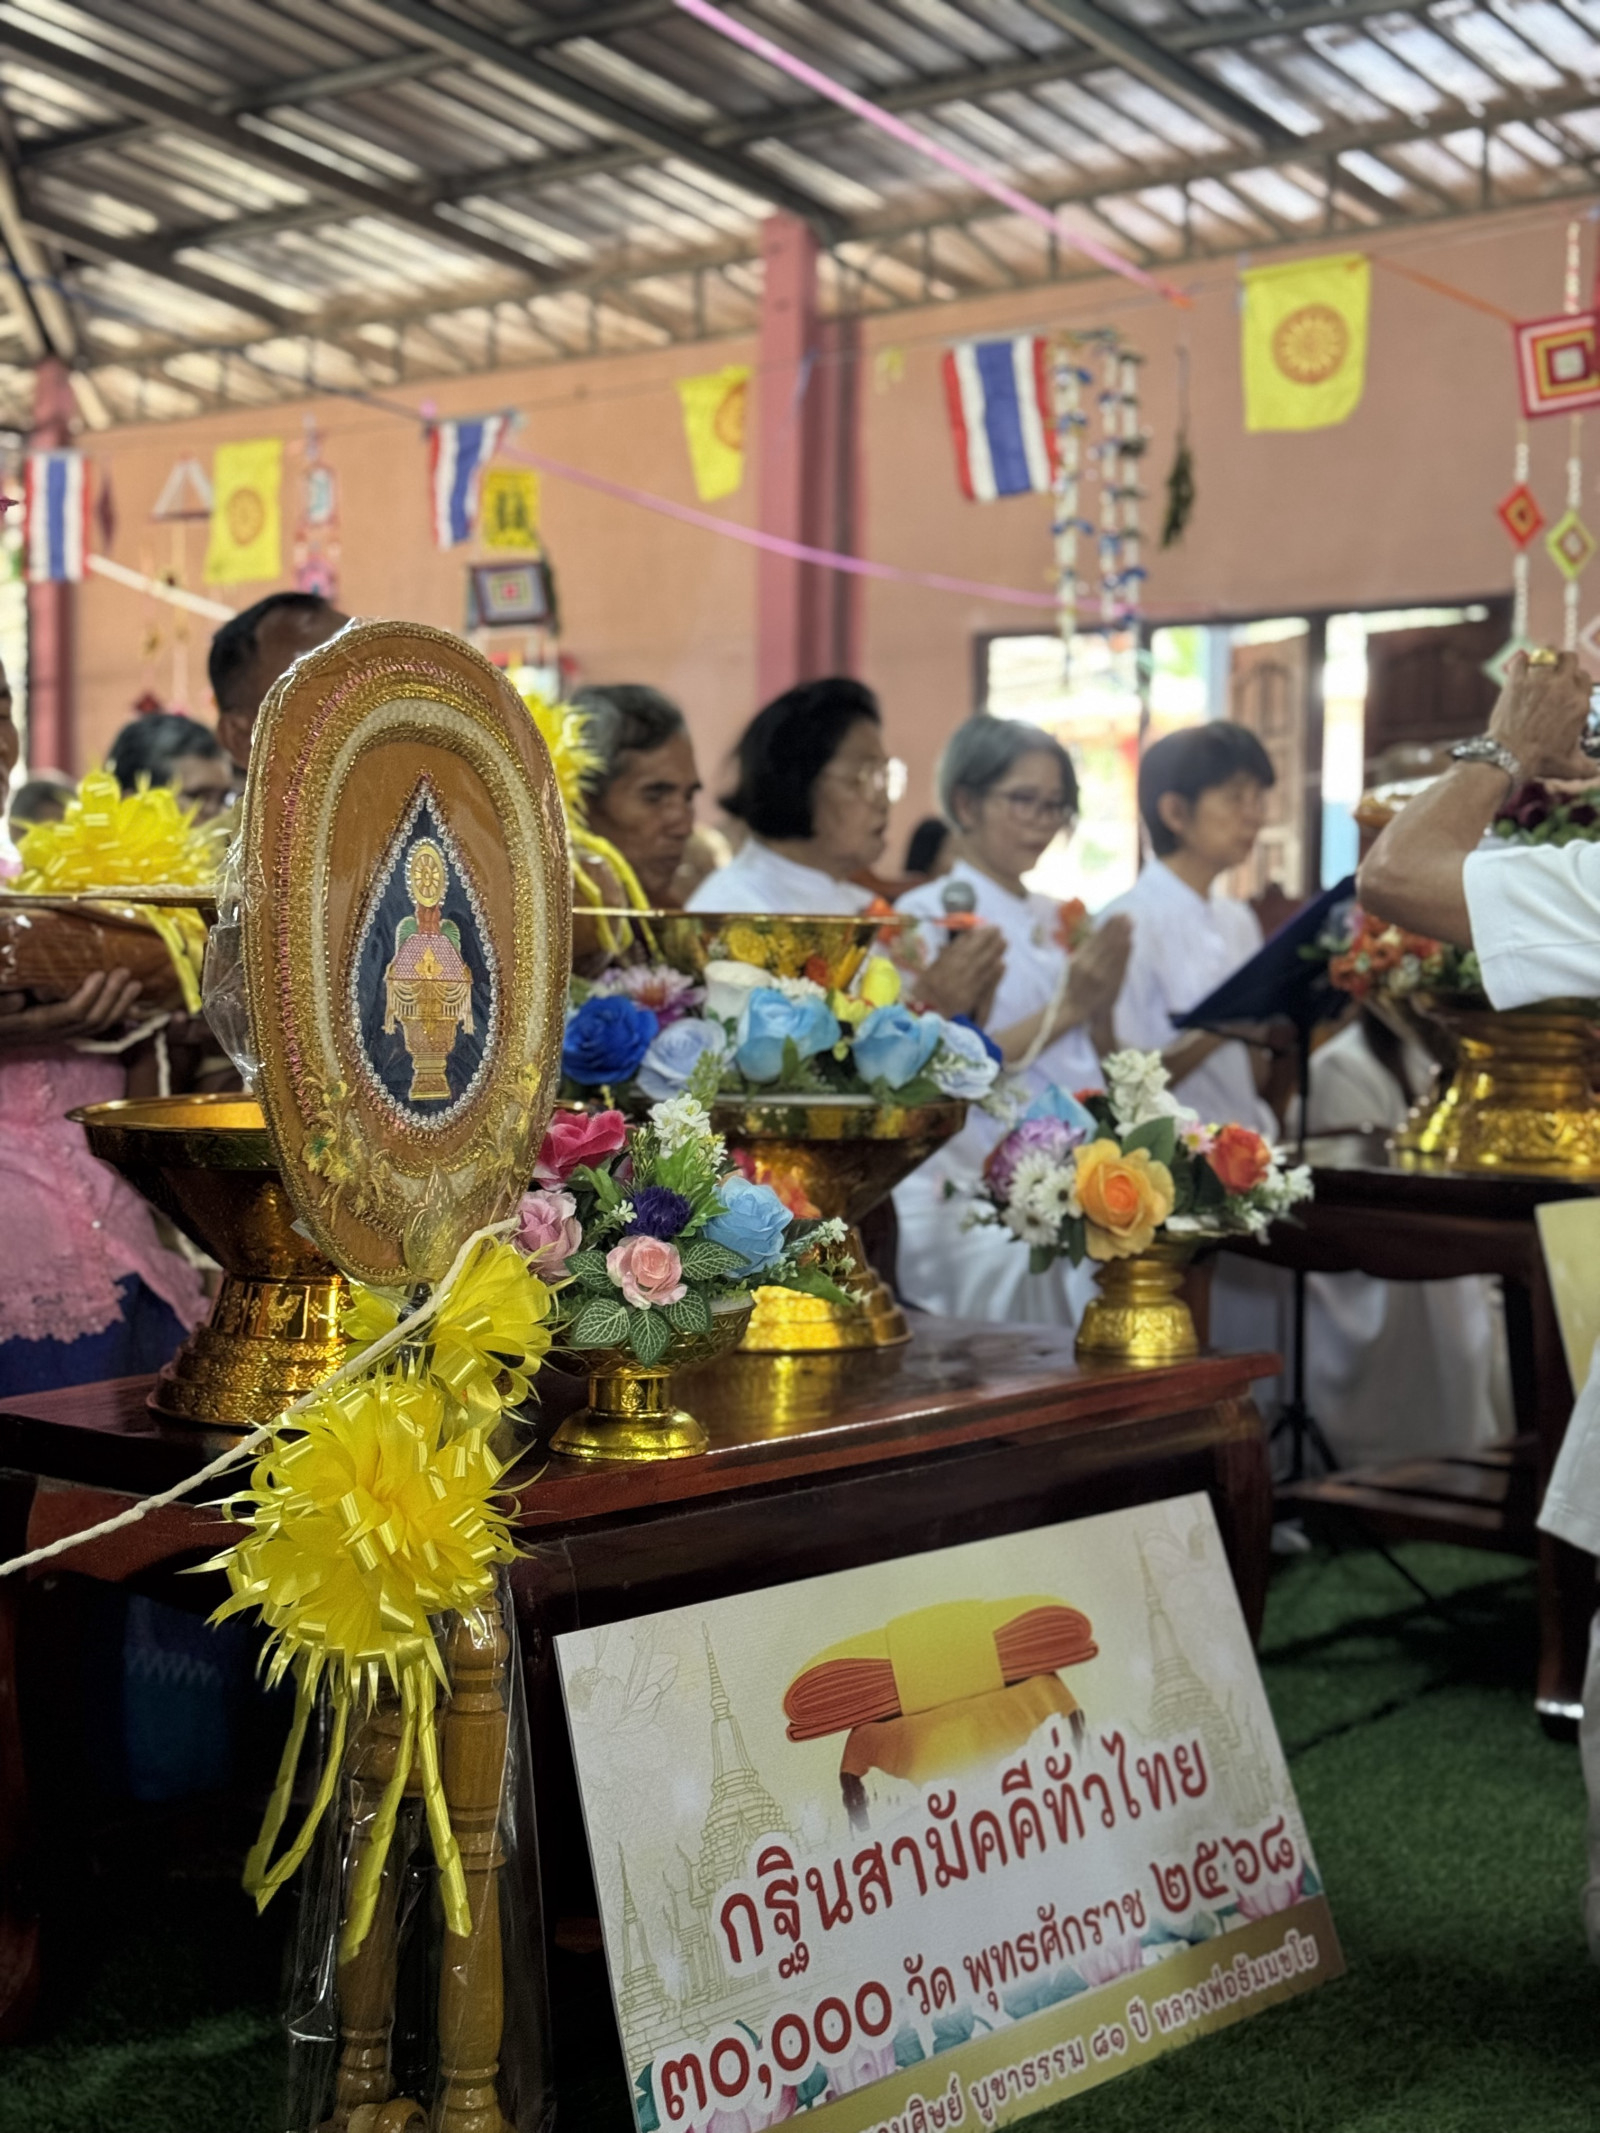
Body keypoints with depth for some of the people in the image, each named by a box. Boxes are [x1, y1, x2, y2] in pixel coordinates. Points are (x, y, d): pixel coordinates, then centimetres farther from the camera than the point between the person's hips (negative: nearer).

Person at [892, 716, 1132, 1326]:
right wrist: (1062, 1010, -14)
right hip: (975, 1202, -6)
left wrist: (1101, 1003, -1)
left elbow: (1095, 1071, 18)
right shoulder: (928, 915, -4)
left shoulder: (1055, 922, 16)